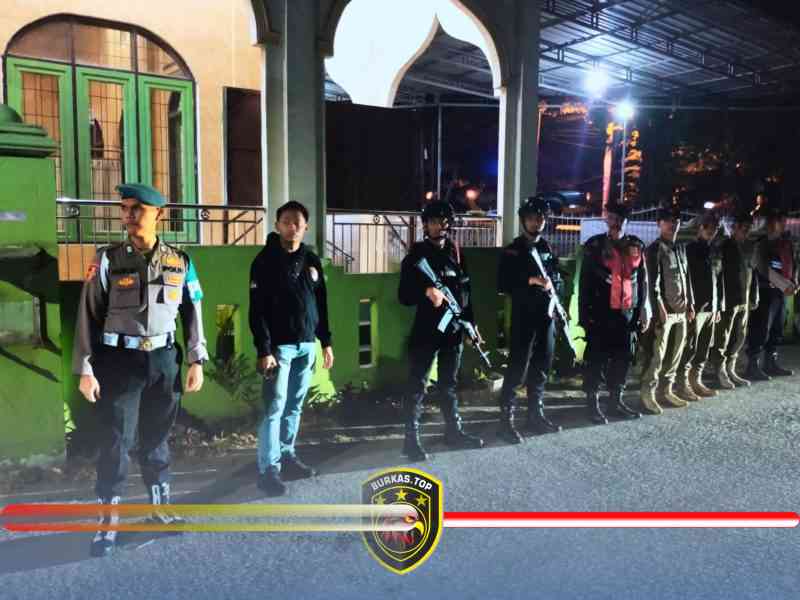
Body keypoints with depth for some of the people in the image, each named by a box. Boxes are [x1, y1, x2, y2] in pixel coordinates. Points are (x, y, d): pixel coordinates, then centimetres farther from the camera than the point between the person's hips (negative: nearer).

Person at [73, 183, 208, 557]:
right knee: (116, 441, 0)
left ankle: (160, 506, 30)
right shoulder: (107, 260, -3)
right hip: (119, 360, -2)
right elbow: (89, 316, -3)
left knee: (157, 438, 14)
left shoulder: (180, 262, 3)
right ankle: (108, 521, 14)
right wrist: (85, 370, -8)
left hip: (163, 359, 2)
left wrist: (196, 361, 3)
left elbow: (192, 313, 7)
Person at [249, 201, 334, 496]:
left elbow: (321, 304, 15)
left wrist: (326, 342, 12)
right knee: (274, 408, -6)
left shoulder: (312, 260, 11)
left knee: (294, 407, 12)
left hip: (307, 345, 6)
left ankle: (287, 457, 23)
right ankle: (268, 470, 0)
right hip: (279, 346, -5)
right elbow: (257, 310, -10)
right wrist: (264, 350, -16)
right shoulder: (265, 261, -6)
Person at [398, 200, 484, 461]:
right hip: (425, 330, -5)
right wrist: (426, 291, -28)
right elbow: (404, 295, -9)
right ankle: (411, 438, 3)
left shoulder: (456, 254, 10)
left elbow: (466, 291, 16)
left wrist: (471, 323, 13)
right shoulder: (415, 256, -5)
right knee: (417, 385, -3)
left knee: (449, 383, 17)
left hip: (454, 329, 5)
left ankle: (453, 431, 28)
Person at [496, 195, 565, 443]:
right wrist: (531, 280, -19)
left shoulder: (548, 249, 14)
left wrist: (552, 299, 0)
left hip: (546, 315, 6)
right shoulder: (512, 251, -3)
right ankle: (506, 420, -1)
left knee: (542, 367, 12)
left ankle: (536, 415, 24)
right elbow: (503, 284, -10)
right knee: (517, 368, -6)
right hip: (523, 316, -6)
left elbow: (557, 279, 18)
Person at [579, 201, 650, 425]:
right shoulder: (594, 245, -1)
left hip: (627, 313, 4)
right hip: (601, 313, -4)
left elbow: (643, 280, 12)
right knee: (596, 358, 1)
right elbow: (585, 281, -3)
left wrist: (644, 310, 7)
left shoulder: (636, 246, 9)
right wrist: (584, 314, -7)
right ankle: (592, 403, 11)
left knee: (624, 358, 10)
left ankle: (616, 401, 24)